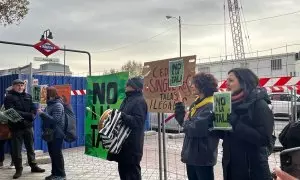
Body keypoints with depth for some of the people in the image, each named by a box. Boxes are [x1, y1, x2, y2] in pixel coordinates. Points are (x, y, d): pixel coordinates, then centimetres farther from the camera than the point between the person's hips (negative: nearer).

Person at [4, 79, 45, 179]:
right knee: (17, 150, 1)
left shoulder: (28, 96, 12)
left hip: (28, 126, 4)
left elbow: (33, 109, 7)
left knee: (30, 147, 13)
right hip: (16, 127, -4)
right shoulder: (9, 97, -4)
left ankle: (33, 166, 24)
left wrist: (31, 116, -15)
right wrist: (28, 115, -18)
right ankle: (18, 169, 13)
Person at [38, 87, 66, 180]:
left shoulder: (58, 105, -14)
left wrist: (42, 113, -21)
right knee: (52, 154, 14)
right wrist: (41, 114, 4)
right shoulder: (50, 104, 11)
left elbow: (54, 120, -22)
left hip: (56, 134, -9)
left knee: (57, 154, -2)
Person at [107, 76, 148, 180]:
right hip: (123, 141, 9)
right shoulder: (127, 99, 16)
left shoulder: (139, 101, -12)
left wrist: (122, 115, -30)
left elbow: (137, 121, -23)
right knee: (123, 169, 17)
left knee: (132, 171, -1)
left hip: (132, 144, -9)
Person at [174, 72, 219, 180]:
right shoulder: (196, 104, 9)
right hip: (191, 155, 9)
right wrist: (179, 104, 13)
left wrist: (186, 123, -8)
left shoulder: (210, 107, -21)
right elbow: (184, 121, 16)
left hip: (202, 157, -9)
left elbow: (195, 129, -29)